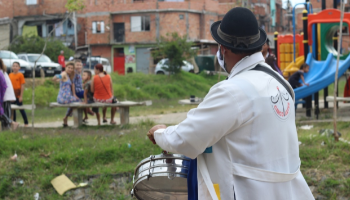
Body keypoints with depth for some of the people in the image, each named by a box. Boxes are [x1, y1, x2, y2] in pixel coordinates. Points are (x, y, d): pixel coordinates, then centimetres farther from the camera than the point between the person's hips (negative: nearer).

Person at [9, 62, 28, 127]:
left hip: (18, 96, -4)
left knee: (21, 109, 1)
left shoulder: (20, 75, -8)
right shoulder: (10, 75, 5)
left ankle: (26, 122, 12)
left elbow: (22, 86, -10)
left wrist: (21, 96, -13)